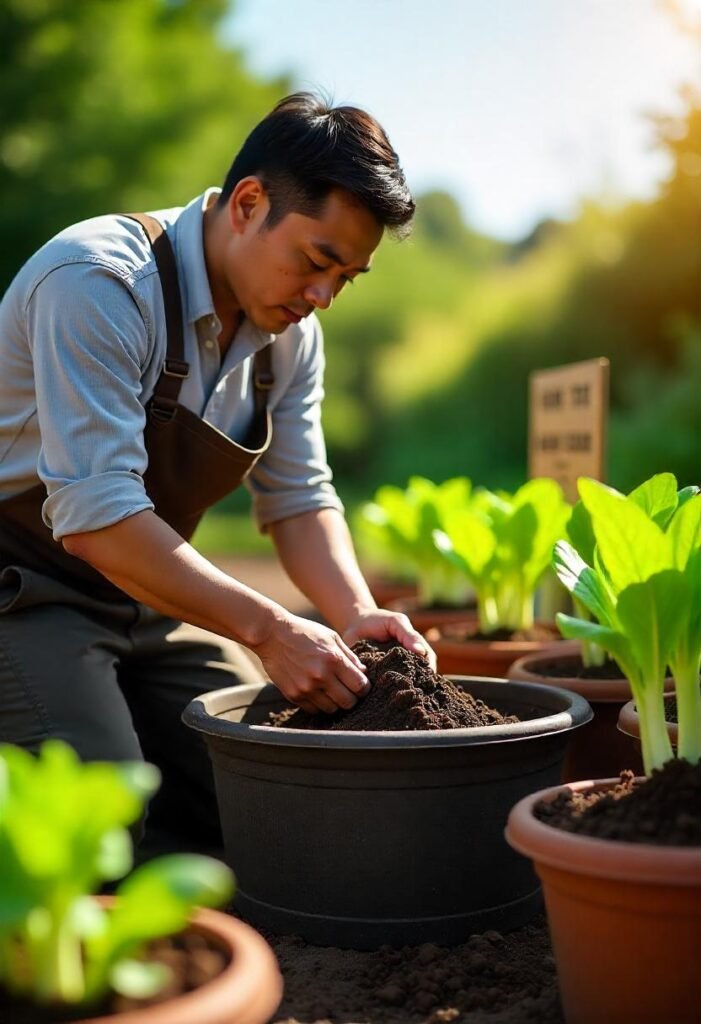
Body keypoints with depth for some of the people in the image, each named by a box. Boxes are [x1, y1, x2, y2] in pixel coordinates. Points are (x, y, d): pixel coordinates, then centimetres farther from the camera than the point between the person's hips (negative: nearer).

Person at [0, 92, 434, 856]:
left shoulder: (292, 333, 1)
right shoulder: (99, 284, -25)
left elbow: (299, 498, 5)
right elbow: (97, 517, -31)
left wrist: (355, 614, -14)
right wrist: (269, 630, -31)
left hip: (150, 596, 8)